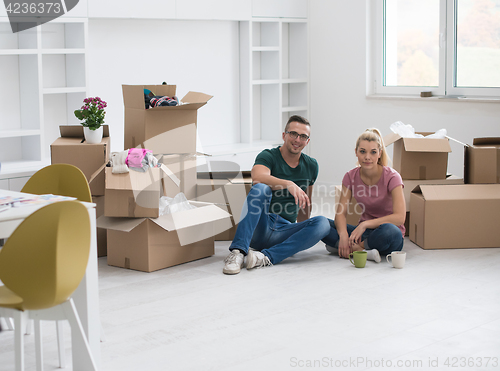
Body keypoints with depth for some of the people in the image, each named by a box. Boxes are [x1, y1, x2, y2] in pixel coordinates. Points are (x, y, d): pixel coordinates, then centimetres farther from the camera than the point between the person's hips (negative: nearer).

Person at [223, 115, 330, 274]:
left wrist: (303, 233, 34)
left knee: (322, 223, -24)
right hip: (260, 226, -4)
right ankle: (238, 252, -40)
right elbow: (258, 177, -27)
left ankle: (266, 257, -34)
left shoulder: (311, 166, 13)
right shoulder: (268, 156, -2)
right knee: (261, 189, -32)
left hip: (283, 232, 4)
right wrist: (289, 184, -41)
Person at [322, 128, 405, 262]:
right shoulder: (351, 177, -1)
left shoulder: (391, 177, -13)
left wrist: (365, 224, -30)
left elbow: (399, 217, -22)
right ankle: (364, 251, -28)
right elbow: (340, 213, -7)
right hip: (363, 232, 4)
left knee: (389, 232, -42)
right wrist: (343, 235, -28)